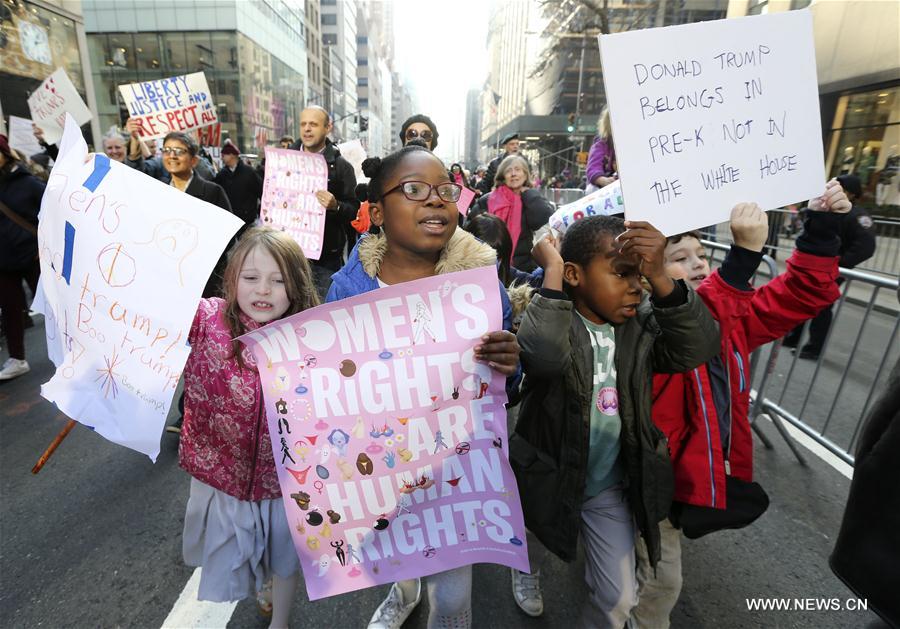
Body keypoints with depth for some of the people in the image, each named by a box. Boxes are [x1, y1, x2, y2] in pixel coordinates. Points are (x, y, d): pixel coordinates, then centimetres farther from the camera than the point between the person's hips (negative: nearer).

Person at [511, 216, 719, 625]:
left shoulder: (640, 323, -10)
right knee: (534, 548, 30)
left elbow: (699, 348, -25)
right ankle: (527, 569, 67)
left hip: (611, 487, 3)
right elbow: (545, 354, -46)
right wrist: (552, 270, -37)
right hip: (549, 479, -2)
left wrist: (659, 276, -35)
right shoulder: (551, 318, -23)